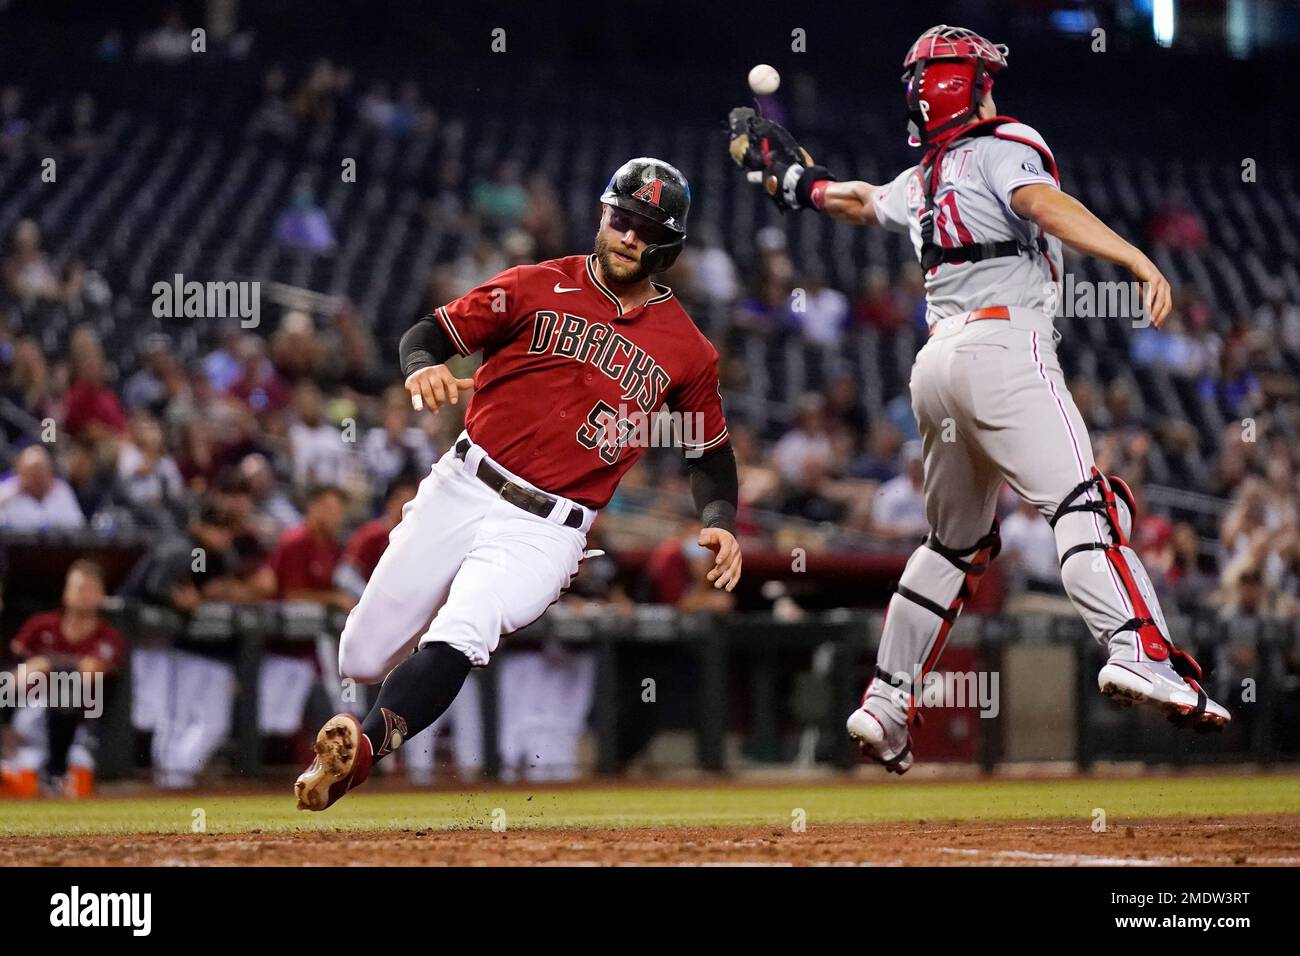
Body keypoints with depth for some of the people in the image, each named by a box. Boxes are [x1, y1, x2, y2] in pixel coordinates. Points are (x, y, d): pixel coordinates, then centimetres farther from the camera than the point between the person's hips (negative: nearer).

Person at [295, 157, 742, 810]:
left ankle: (364, 747, -49)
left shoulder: (687, 351, 5)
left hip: (546, 530, -2)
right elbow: (429, 332, 5)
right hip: (462, 487, 2)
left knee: (454, 641, -29)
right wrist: (423, 366, -20)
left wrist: (720, 521, -3)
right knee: (359, 659, 4)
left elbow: (710, 450, 17)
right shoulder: (539, 286, 4)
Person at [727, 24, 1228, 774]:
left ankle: (887, 700, 17)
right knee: (1081, 504, -21)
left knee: (958, 542, 19)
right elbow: (1046, 207, -18)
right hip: (1004, 346, -8)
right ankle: (1140, 649, -40)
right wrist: (1137, 258, -31)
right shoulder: (1002, 147, 2)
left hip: (936, 365, 8)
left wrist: (793, 179, 59)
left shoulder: (917, 185, 21)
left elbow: (857, 200, 40)